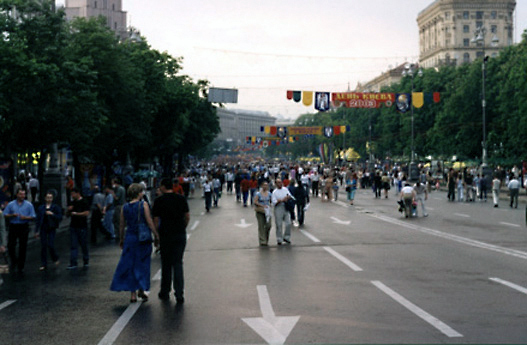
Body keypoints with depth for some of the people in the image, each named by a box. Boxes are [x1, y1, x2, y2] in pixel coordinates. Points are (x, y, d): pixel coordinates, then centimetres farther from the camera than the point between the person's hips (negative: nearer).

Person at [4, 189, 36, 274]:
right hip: (13, 227, 1)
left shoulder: (29, 205, 5)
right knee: (10, 245, -3)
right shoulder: (11, 204, 6)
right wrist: (12, 215, -14)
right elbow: (5, 215, 5)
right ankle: (14, 261, 23)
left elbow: (33, 217, 3)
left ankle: (21, 267, 11)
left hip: (24, 227, -1)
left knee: (23, 247, 1)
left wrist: (25, 217, -14)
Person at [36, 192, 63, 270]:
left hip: (52, 229, -2)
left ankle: (55, 259, 19)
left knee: (50, 245, -9)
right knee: (43, 246, 3)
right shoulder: (41, 208, 7)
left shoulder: (56, 207, 0)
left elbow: (60, 218, -4)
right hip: (43, 228, 3)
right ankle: (43, 264, 10)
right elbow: (38, 219, 9)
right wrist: (37, 230, 6)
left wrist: (52, 214, -18)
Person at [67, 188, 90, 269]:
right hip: (73, 226, 5)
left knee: (84, 244, 5)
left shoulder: (84, 202, -7)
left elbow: (87, 213, -17)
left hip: (82, 227, -5)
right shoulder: (73, 202, 13)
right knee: (74, 246, 0)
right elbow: (68, 214, 19)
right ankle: (73, 263, -2)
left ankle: (86, 261, 23)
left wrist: (76, 213, -15)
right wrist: (69, 210, -2)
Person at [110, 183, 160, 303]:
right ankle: (141, 290, 9)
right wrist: (156, 236, -3)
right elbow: (150, 222, -11)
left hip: (130, 238, 3)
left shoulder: (125, 208, 3)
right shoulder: (143, 205, -8)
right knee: (142, 264, 11)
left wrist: (121, 240, 20)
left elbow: (122, 226, 8)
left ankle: (133, 294, 7)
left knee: (130, 265, 9)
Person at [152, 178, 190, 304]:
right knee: (178, 263, 4)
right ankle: (179, 294, -5)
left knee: (166, 264, 11)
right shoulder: (181, 199, 3)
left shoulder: (159, 201, -6)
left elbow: (156, 220, -5)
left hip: (165, 235, -2)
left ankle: (165, 293, 21)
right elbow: (187, 216, 6)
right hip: (180, 235, 2)